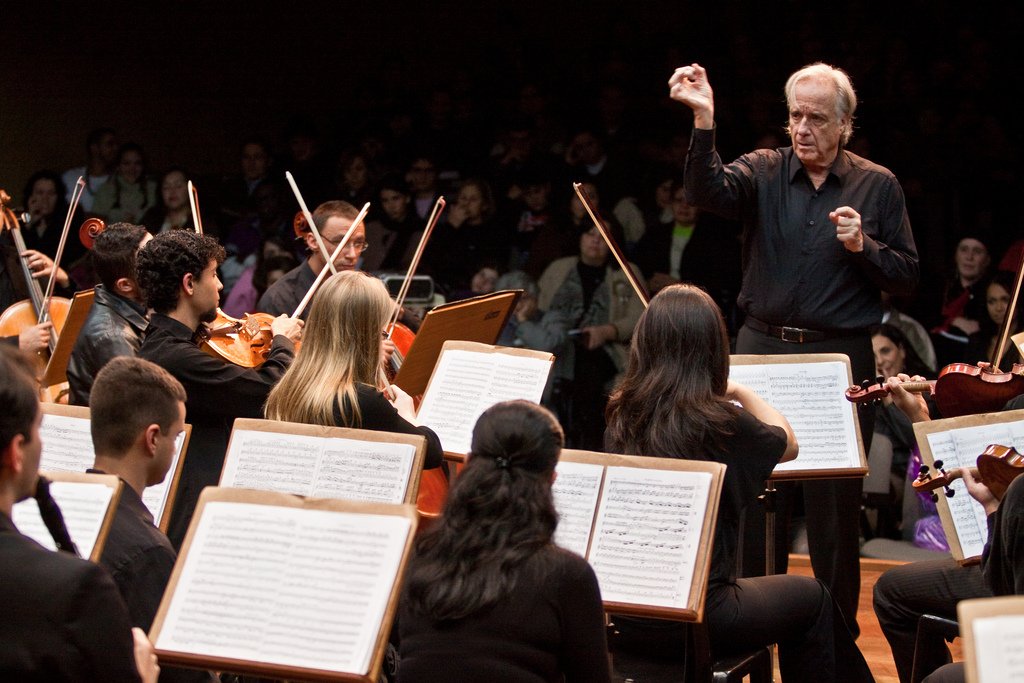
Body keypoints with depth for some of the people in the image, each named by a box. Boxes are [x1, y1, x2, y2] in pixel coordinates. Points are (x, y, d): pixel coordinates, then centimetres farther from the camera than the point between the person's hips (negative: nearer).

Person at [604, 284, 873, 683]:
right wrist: (742, 393, 17)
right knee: (811, 597, 23)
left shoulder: (621, 418, -3)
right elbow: (788, 444, 5)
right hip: (695, 614, -5)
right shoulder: (720, 422, -16)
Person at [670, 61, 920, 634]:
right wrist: (705, 121, -29)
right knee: (755, 497, 7)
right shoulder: (764, 171, 5)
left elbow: (907, 279, 3)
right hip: (763, 350, 2)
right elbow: (708, 192, -17)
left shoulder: (878, 187, 3)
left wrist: (863, 247, -14)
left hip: (840, 357, -1)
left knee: (835, 505, 2)